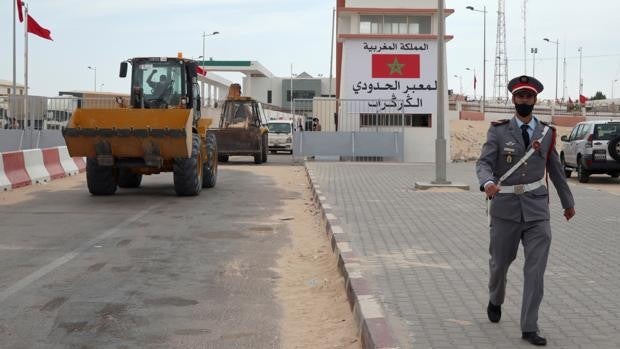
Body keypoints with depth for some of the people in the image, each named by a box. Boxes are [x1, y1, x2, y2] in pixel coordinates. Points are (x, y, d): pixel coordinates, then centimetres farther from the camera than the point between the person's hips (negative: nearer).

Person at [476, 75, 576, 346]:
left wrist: (567, 201, 26)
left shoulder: (546, 133, 6)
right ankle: (495, 301, 45)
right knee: (500, 262, 14)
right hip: (506, 207, -1)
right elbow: (483, 163, -11)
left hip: (537, 209, 1)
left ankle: (529, 328, 1)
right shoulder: (498, 131, -1)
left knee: (536, 269, -6)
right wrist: (488, 182, -33)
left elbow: (555, 169, 17)